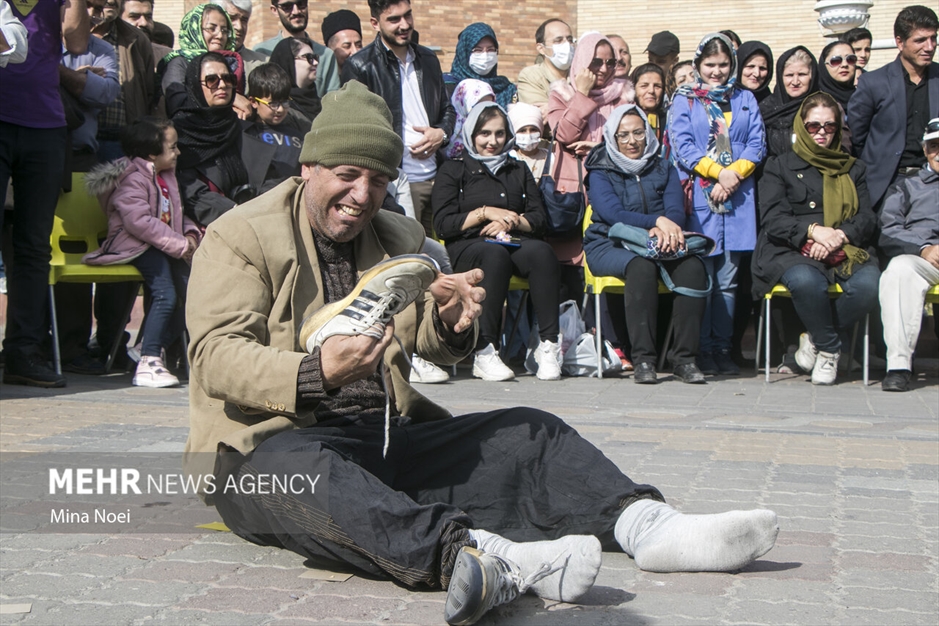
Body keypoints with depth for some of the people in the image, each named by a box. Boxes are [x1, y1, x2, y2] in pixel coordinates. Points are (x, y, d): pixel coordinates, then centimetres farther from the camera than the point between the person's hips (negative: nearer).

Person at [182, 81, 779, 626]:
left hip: (388, 437, 6)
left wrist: (451, 324, -12)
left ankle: (646, 523, -28)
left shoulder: (398, 237, 17)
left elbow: (430, 344, 15)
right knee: (302, 471, -41)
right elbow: (217, 355, -12)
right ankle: (475, 556, -61)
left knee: (528, 432, -8)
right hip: (272, 441, -6)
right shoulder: (241, 235, -1)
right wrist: (315, 375, -32)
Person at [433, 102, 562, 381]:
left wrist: (511, 222, -4)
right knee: (495, 254, -40)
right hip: (468, 246, -3)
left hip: (515, 244, 3)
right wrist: (486, 213, -5)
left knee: (542, 252, -33)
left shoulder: (519, 171, 25)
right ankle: (484, 351, -42)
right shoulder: (453, 170, 14)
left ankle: (549, 345, -36)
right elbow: (443, 223, 2)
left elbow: (539, 219, 15)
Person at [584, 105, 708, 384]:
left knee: (693, 266, -30)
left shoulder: (663, 168, 17)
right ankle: (642, 359, -37)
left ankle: (684, 357, -29)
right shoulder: (600, 171, 7)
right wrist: (656, 221, -25)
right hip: (610, 247, -3)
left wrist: (664, 230, -23)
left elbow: (676, 211, 1)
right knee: (641, 266, -38)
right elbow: (611, 213, -12)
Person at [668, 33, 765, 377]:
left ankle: (722, 347, 9)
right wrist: (718, 172, -13)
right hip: (698, 198, -2)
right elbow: (682, 145, -3)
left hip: (737, 198, 2)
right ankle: (702, 349, 4)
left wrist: (735, 174, -9)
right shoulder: (684, 99, 9)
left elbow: (757, 144, 7)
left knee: (728, 280, 2)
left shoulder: (745, 100, 17)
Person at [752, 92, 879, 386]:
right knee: (806, 281, -39)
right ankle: (830, 348, -12)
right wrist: (812, 230, -17)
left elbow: (867, 218, 12)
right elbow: (772, 219, 1)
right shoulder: (780, 166, 16)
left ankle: (817, 340, -9)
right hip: (793, 252, -2)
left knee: (868, 284, -33)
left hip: (846, 250, 3)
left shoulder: (854, 168, 25)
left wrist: (840, 235, -11)